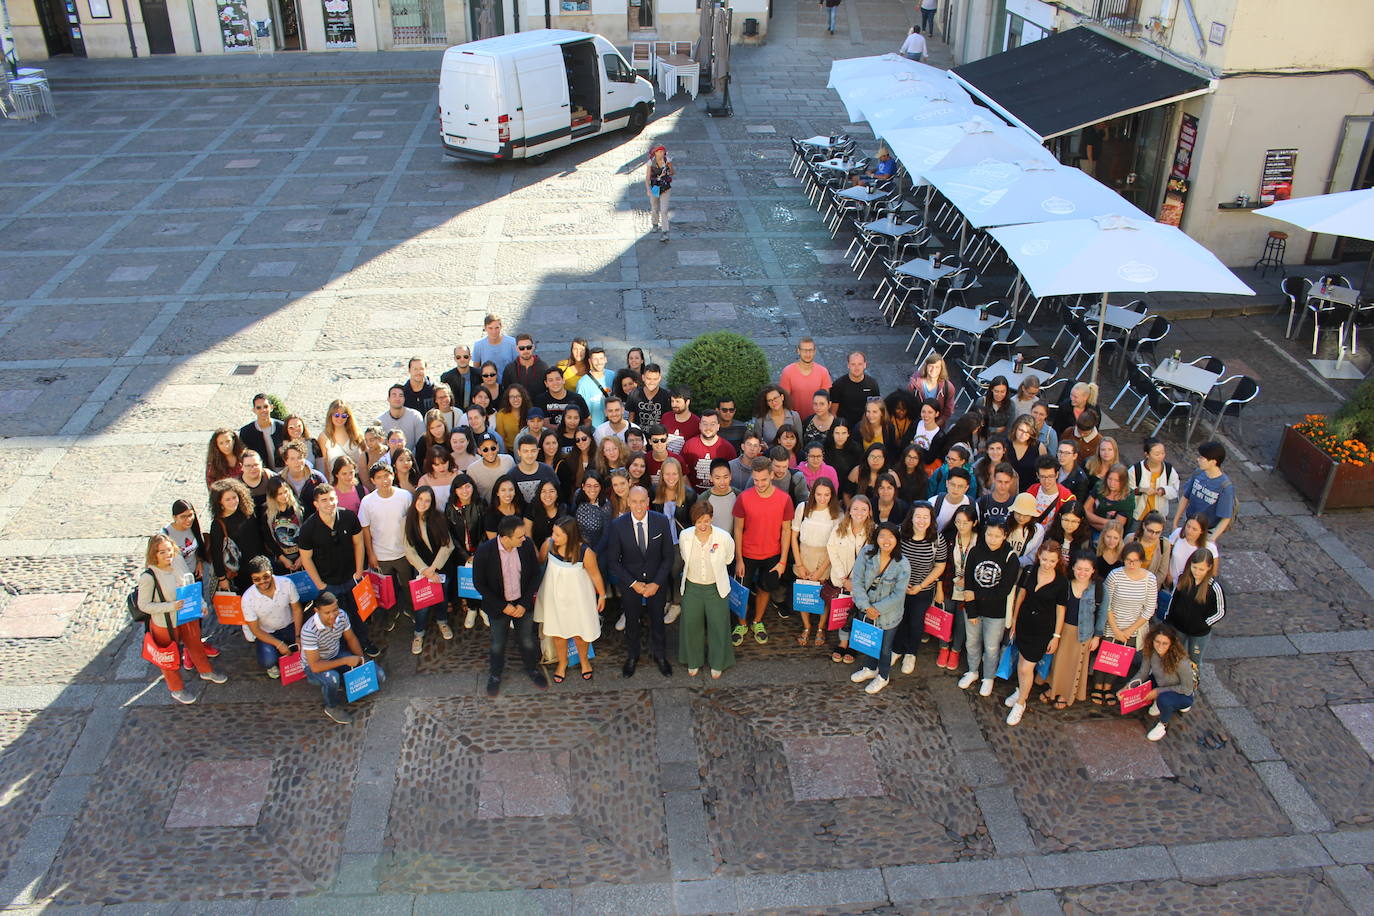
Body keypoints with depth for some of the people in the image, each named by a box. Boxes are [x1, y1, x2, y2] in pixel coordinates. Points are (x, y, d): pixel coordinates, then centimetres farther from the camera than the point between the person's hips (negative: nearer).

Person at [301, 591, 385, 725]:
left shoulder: (341, 616, -16)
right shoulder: (309, 631, -34)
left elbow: (351, 638, 4)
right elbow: (315, 666, -33)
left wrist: (360, 658, -9)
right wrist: (346, 661, -29)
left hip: (337, 656, 5)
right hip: (315, 668, -5)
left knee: (379, 676, -9)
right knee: (332, 678, -41)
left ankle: (343, 688, 13)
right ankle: (332, 708, -9)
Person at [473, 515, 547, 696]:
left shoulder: (527, 545, -18)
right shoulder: (484, 551, -25)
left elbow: (535, 575, -6)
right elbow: (479, 583, -14)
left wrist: (524, 604, -11)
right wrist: (503, 606, -14)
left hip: (523, 603, 2)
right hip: (498, 606, -2)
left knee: (528, 640, 17)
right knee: (498, 644, 16)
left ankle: (532, 668, 45)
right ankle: (495, 674, 43)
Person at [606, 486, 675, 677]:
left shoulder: (662, 521, -15)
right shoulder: (618, 525, -17)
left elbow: (668, 556, -8)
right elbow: (613, 561, -10)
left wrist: (656, 583, -13)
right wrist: (633, 583, -14)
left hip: (656, 582, 1)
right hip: (630, 583, 0)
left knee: (657, 619, 17)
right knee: (632, 621, 18)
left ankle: (659, 654, 41)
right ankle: (632, 656, 41)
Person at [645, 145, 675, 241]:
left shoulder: (667, 160, -13)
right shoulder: (651, 163, -17)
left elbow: (673, 172, 3)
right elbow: (647, 178, -20)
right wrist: (648, 190, -35)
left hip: (665, 189, -1)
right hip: (654, 188, 1)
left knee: (664, 210, -11)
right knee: (655, 209, 21)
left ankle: (665, 233, -9)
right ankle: (655, 224, 51)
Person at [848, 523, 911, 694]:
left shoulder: (902, 565, -21)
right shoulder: (866, 553, -16)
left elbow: (898, 595, -17)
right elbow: (857, 580, -14)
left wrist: (876, 609, -19)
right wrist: (866, 606, -20)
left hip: (888, 614, -3)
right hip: (866, 609, 3)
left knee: (884, 646, 15)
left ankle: (882, 676, 42)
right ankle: (870, 669, 52)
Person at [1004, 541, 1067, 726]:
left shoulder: (1061, 582, -14)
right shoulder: (1029, 572, -6)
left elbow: (1060, 610, -5)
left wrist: (1056, 636, -2)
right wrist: (1013, 621, 10)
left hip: (1043, 629, -4)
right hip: (1024, 623, 4)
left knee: (1027, 668, -2)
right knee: (1021, 660, 19)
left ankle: (1020, 703, 19)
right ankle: (1021, 690, 45)